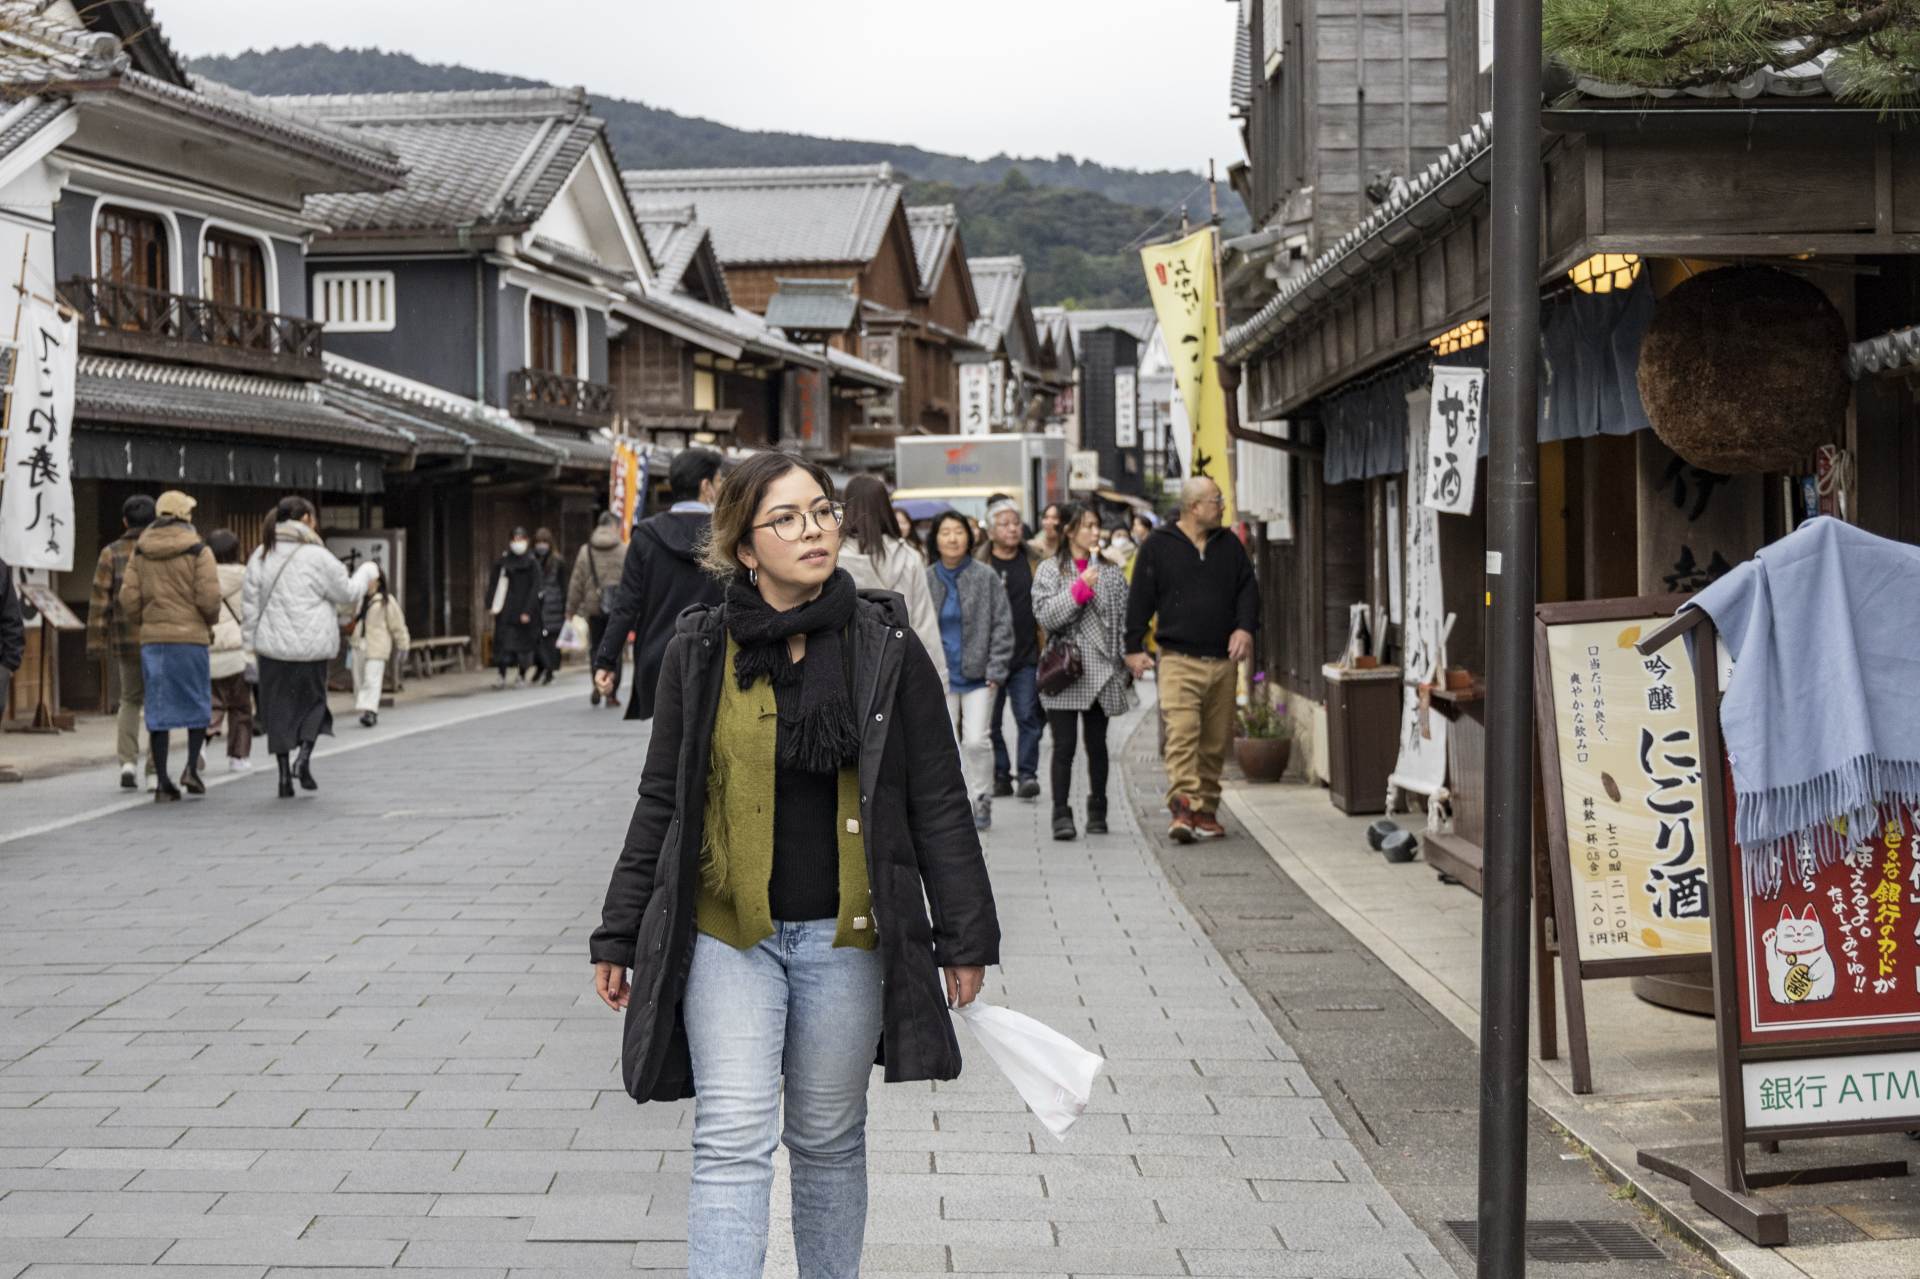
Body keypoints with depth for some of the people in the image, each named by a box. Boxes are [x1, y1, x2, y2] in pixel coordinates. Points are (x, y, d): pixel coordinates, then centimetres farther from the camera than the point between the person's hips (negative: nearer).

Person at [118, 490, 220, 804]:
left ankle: (162, 782, 3)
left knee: (158, 709, 5)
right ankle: (192, 767, -3)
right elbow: (209, 597, -12)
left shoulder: (140, 552, 7)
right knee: (197, 704, 11)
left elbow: (129, 598, 2)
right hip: (191, 637, -3)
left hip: (152, 639, 3)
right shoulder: (198, 551, -5)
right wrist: (211, 622, 8)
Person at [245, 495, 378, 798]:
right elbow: (347, 594, -1)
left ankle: (284, 774, 7)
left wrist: (254, 643, 14)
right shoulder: (317, 557, -8)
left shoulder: (260, 557, 7)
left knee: (279, 708, 9)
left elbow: (252, 604, 8)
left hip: (273, 646, 3)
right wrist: (366, 571, 16)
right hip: (311, 646, -3)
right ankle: (304, 755, -6)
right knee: (312, 699, 14)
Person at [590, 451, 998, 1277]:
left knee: (829, 1140, 12)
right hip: (726, 932, 0)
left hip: (844, 934, 1)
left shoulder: (886, 647, -1)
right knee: (733, 1141, -8)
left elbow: (937, 803, 2)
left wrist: (965, 937, 2)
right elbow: (662, 801, 7)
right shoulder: (699, 650, 0)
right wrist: (619, 935, 8)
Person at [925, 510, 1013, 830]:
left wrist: (995, 670, -7)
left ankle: (982, 801, 7)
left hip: (977, 675, -2)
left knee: (976, 740, -9)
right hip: (939, 677, 2)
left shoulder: (985, 577, -1)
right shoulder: (925, 580, 4)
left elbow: (1002, 624, 0)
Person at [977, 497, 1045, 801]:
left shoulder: (1034, 562, 8)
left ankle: (1027, 773, -1)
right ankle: (1000, 775, 15)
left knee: (1029, 716, -4)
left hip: (1027, 654, 1)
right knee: (990, 720, 5)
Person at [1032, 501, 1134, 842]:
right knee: (1064, 746, -6)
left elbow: (1123, 621, 10)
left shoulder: (1111, 574, 10)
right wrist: (1080, 588, -16)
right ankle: (1061, 814, -4)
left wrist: (1127, 666, 5)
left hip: (1102, 671, 3)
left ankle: (1097, 812, 18)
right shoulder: (1049, 571, 3)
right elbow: (1045, 616, -9)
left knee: (1097, 744, 8)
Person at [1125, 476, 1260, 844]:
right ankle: (1183, 808, -24)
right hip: (1178, 660, -4)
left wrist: (1245, 627, -4)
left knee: (1216, 741, 7)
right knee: (1182, 734, -17)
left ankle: (1206, 810, 16)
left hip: (1222, 660, 4)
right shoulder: (1157, 546, 2)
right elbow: (1140, 598, 2)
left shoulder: (1229, 544, 13)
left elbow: (1248, 588, 14)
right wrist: (1134, 647, -2)